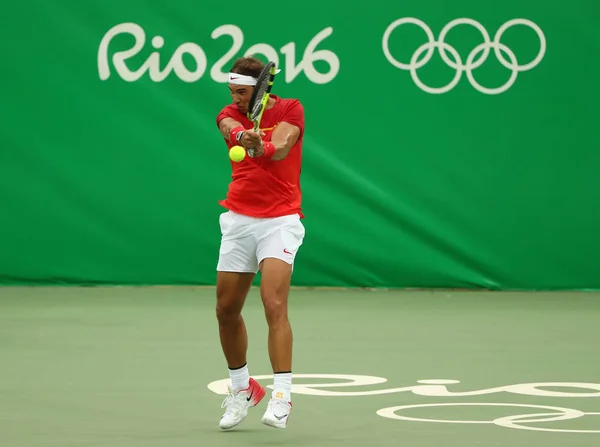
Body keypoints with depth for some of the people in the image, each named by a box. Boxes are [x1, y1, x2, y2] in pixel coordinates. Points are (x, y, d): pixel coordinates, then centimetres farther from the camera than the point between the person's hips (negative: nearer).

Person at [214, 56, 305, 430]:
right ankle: (242, 388, 27)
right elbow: (233, 130, -23)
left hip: (280, 220, -4)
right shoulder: (230, 115, 3)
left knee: (275, 305, -20)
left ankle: (282, 394, -22)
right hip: (239, 220, 4)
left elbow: (280, 148, -26)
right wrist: (242, 137, -48)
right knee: (227, 310, 8)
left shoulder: (290, 110, -6)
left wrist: (261, 147, -50)